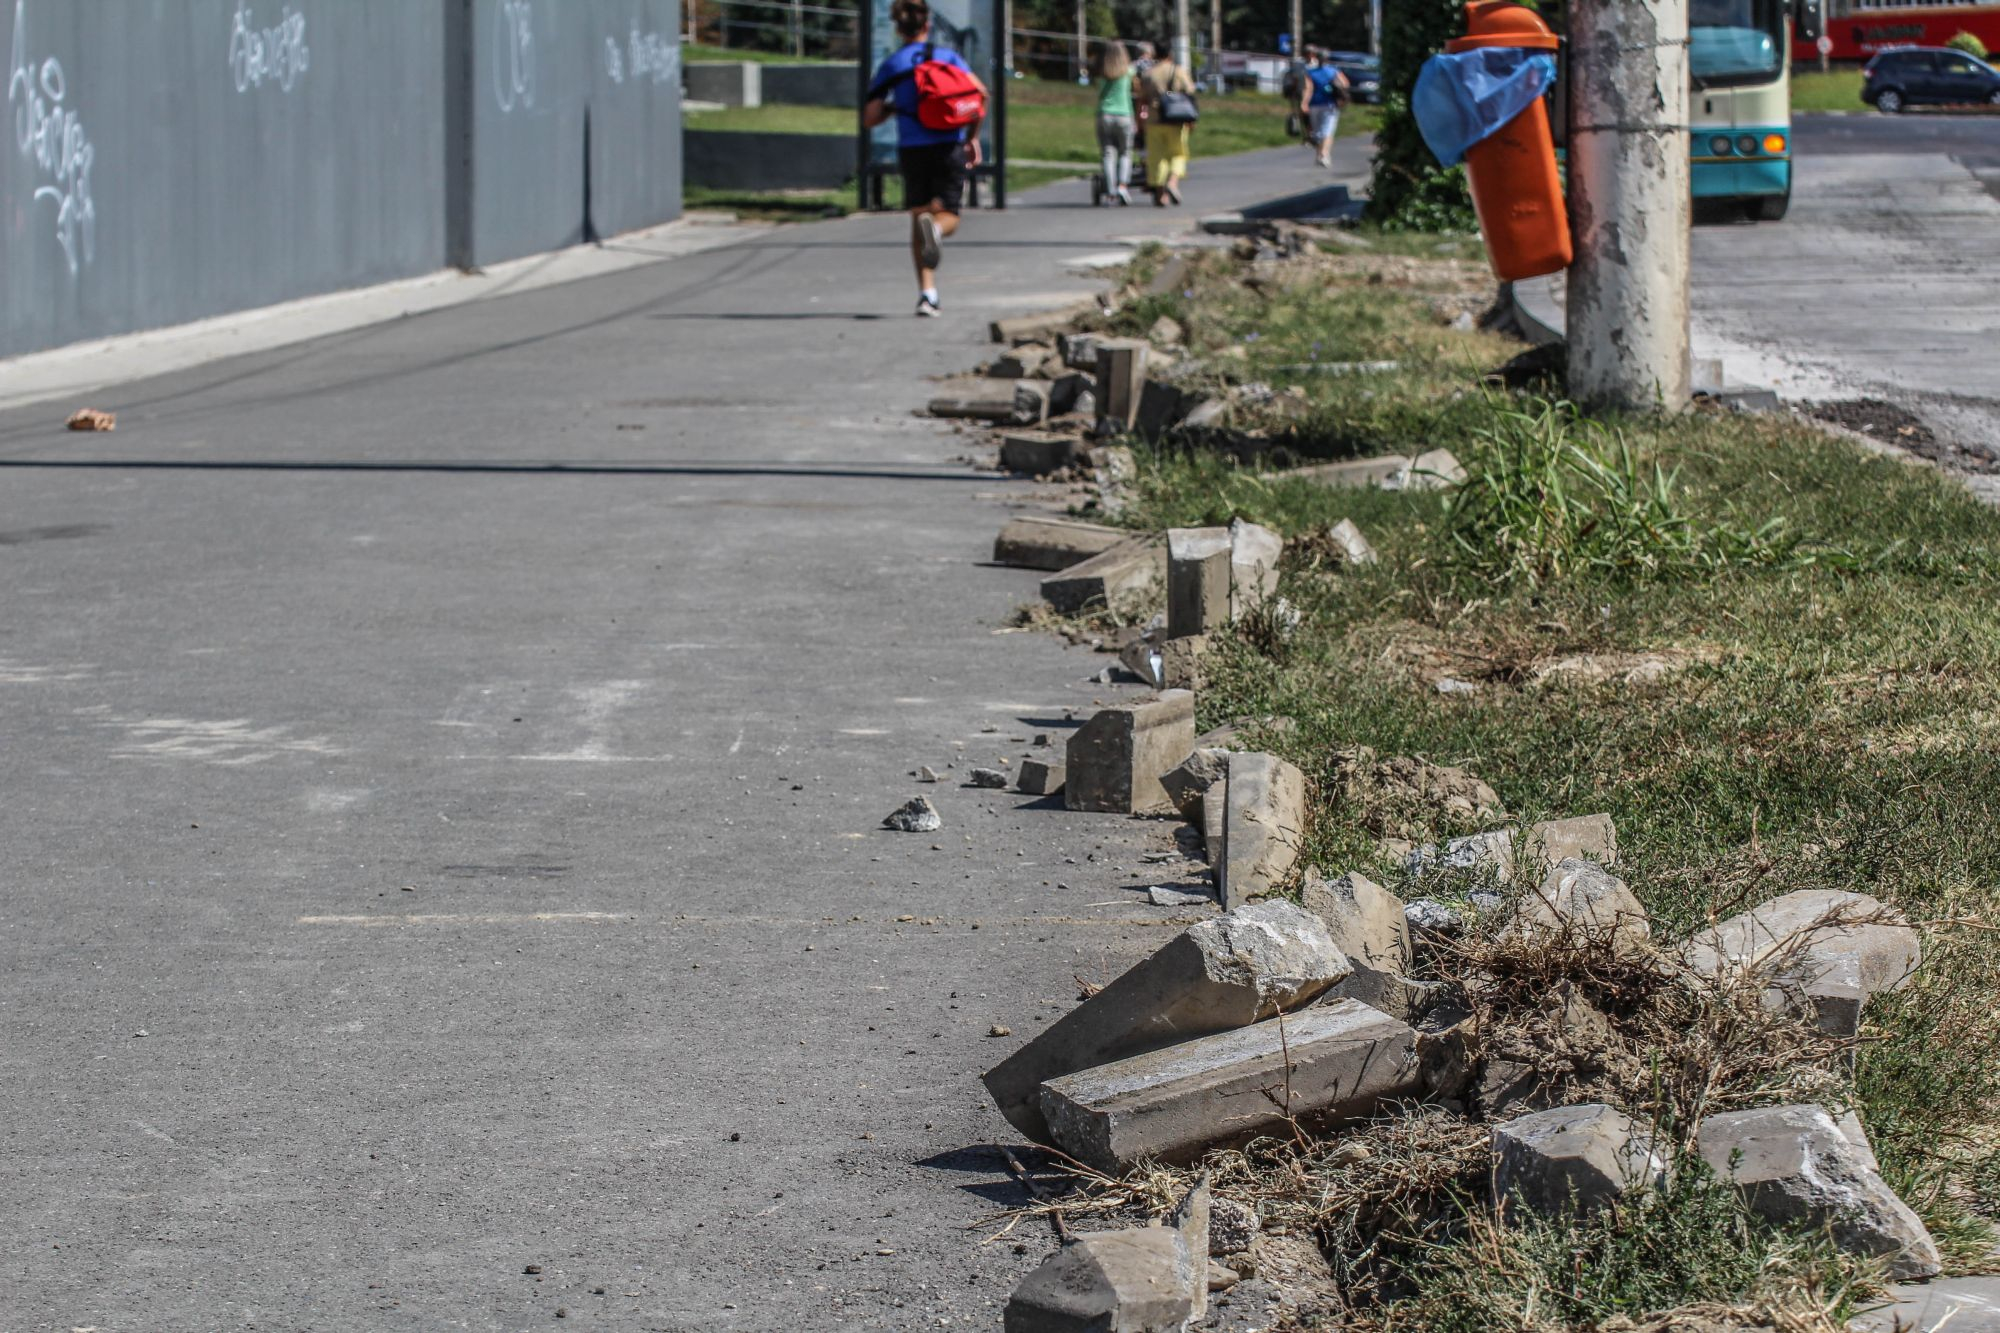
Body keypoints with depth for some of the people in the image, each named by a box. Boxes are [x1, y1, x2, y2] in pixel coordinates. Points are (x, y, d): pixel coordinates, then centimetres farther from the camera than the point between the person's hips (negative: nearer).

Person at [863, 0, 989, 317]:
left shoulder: (891, 66, 7)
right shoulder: (948, 57, 7)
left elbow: (870, 118, 3)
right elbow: (980, 93, -6)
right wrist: (972, 136, 4)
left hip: (911, 149, 1)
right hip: (949, 147, -1)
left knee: (919, 216, 9)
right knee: (948, 215, 4)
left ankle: (927, 293, -3)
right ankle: (935, 227, -36)